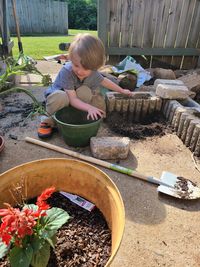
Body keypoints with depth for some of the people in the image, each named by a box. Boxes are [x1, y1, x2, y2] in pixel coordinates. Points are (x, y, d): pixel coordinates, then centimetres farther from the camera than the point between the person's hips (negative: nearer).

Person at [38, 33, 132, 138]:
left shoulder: (93, 72, -16)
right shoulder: (66, 71, -33)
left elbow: (105, 81, 6)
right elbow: (72, 99, -35)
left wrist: (122, 90, 13)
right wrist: (89, 107, -49)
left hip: (76, 103, 4)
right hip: (57, 97, -4)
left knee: (85, 91, -27)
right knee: (61, 97, -39)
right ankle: (48, 121, -13)